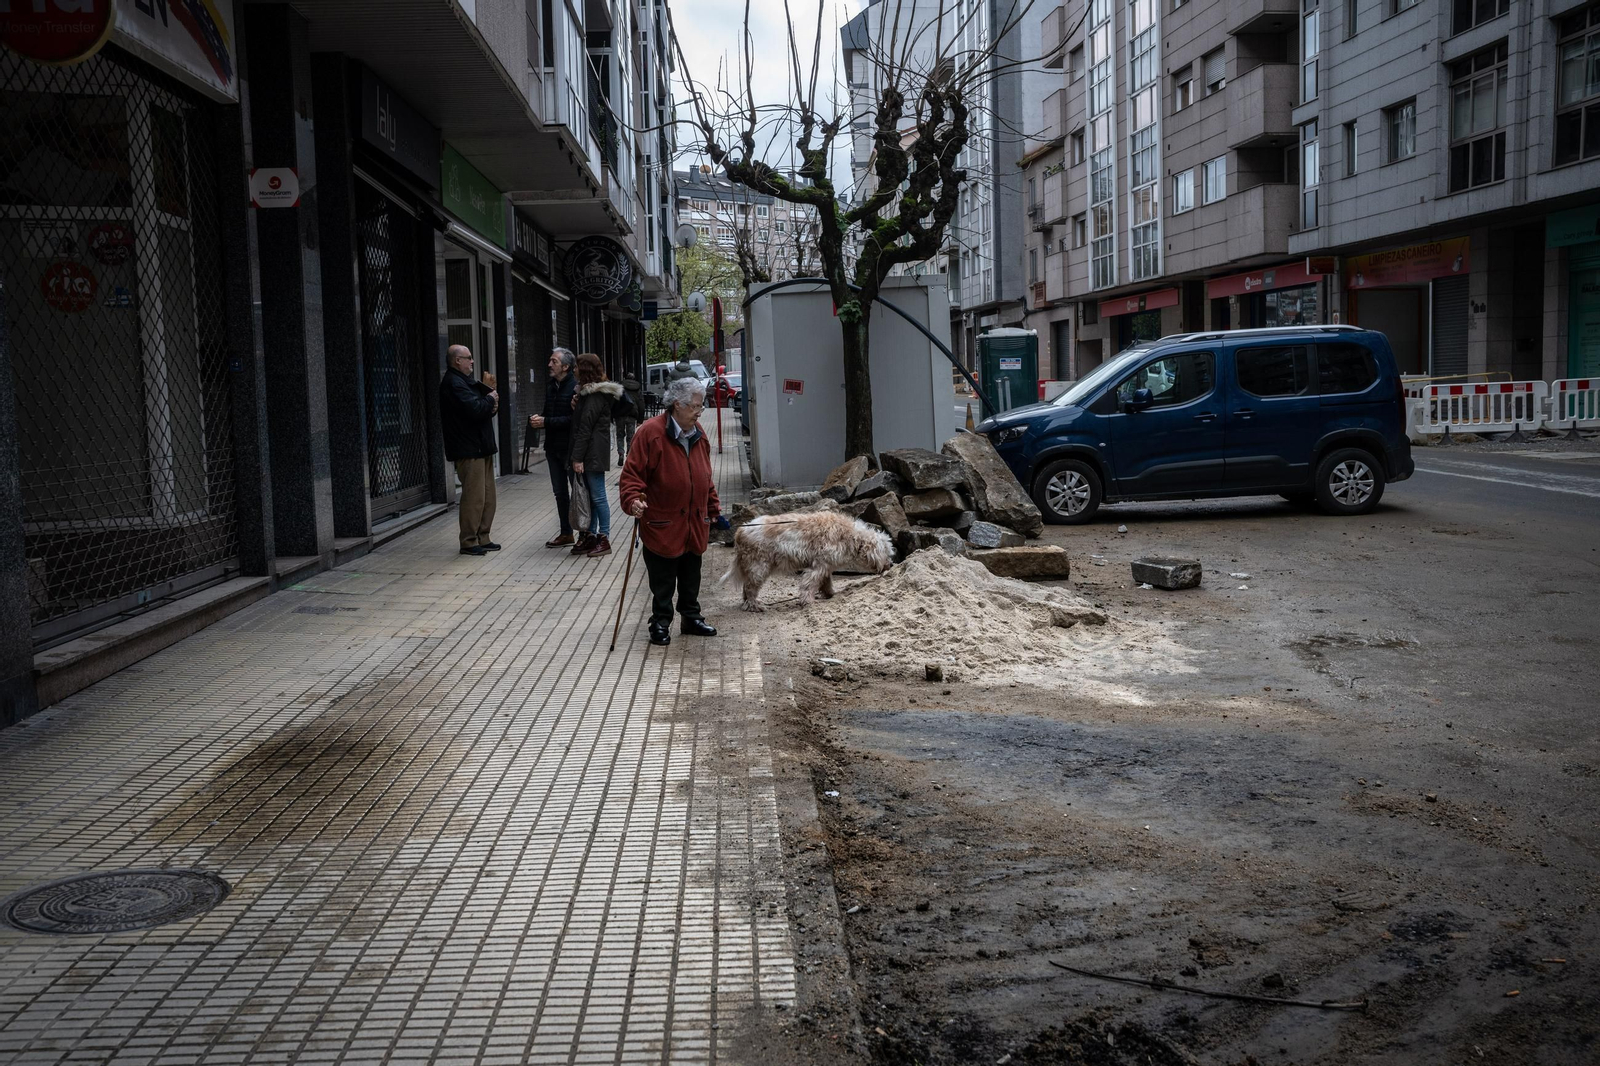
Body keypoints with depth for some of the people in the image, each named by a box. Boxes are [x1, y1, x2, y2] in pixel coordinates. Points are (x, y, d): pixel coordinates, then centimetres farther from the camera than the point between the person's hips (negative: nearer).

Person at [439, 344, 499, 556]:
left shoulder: (464, 381, 20)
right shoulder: (454, 384, -14)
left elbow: (482, 409, 21)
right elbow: (474, 409, -26)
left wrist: (491, 404, -1)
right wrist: (490, 400, -7)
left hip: (481, 448, 11)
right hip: (469, 450, -11)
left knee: (487, 496, 12)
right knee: (474, 497, -8)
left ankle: (482, 539, 19)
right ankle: (469, 542, -2)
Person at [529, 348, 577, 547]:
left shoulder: (575, 386, -15)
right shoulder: (550, 384, 9)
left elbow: (573, 419, -21)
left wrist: (545, 422, -20)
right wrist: (537, 419, -6)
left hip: (570, 446, -8)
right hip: (553, 446, 8)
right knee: (560, 492, 15)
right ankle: (566, 533, 25)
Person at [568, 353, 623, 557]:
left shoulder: (595, 396, -14)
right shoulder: (591, 392, 17)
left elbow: (585, 428, -18)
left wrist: (578, 458, -19)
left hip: (593, 454, -10)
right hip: (593, 453, 10)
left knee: (597, 496, -4)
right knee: (590, 496, 13)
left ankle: (604, 539, 1)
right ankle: (590, 535, 19)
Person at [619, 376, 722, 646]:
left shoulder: (697, 434, 9)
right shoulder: (650, 433, -15)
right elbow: (632, 472, -16)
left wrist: (713, 506, 21)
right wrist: (633, 500, -30)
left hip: (694, 523, 6)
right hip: (661, 523, -6)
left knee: (691, 578, 16)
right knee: (663, 581, 3)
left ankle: (691, 618, 29)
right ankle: (661, 624, 16)